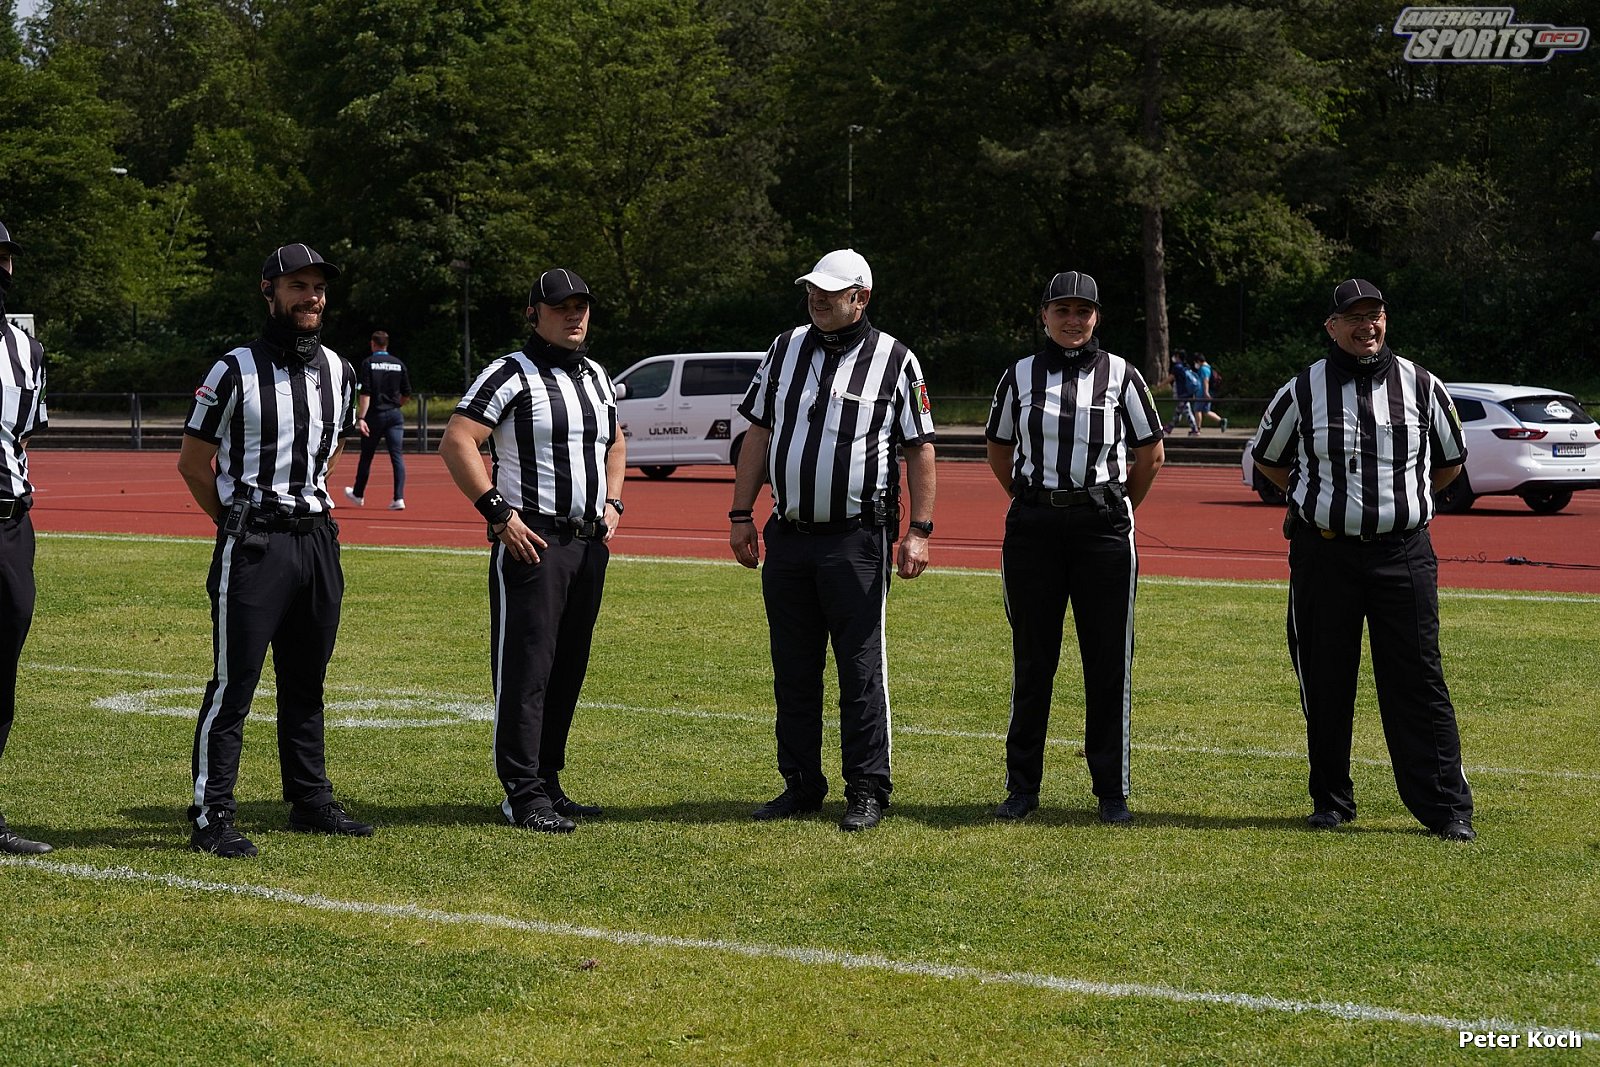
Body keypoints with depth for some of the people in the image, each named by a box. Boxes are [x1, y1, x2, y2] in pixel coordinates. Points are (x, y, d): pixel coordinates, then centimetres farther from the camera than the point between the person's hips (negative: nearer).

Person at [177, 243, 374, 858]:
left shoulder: (338, 373, 10)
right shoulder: (236, 372, -8)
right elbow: (192, 463, -1)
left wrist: (309, 514, 16)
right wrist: (241, 524, 4)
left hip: (318, 538, 6)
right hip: (252, 545, -6)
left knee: (305, 682, 14)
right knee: (233, 684, -5)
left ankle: (311, 802, 24)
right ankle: (211, 819, -2)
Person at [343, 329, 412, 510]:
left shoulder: (368, 363, -4)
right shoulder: (399, 364, 6)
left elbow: (365, 393, -13)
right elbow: (407, 395, 9)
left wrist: (361, 417, -15)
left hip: (375, 415, -2)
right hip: (395, 414, 2)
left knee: (366, 456, 12)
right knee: (397, 456, -3)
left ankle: (358, 495, 28)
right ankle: (399, 498, -14)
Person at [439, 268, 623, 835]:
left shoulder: (597, 377, 15)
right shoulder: (510, 374, -8)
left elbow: (614, 443, 31)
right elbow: (456, 441, -16)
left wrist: (613, 503, 15)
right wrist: (500, 515, -19)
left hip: (590, 543, 7)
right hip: (531, 542, -7)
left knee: (568, 670, 11)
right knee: (525, 669, -6)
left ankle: (548, 784, 20)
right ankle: (524, 794, -3)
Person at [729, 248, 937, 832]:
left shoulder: (895, 362, -2)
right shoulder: (785, 349, 10)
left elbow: (920, 450, -1)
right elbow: (758, 434, 14)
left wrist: (918, 531, -8)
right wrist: (741, 514, 9)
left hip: (858, 538, -4)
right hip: (787, 535, 5)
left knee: (861, 668, -2)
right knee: (792, 669, 9)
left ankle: (867, 791, 5)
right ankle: (801, 785, 19)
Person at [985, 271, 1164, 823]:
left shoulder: (1120, 375, 4)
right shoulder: (1019, 377, 8)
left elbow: (1151, 453, 12)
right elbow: (999, 452, 19)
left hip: (1103, 529, -1)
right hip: (1032, 528, 1)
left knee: (1108, 661, 1)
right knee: (1031, 659, 5)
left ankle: (1113, 791, 9)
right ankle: (1022, 787, 13)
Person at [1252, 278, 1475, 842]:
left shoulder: (1421, 387, 5)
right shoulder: (1302, 391, 2)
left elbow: (1451, 461, 19)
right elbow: (1268, 458, 17)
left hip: (1404, 555, 0)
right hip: (1323, 555, 0)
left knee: (1419, 680, -3)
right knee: (1325, 684, 6)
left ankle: (1448, 809, 0)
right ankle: (1331, 801, 19)